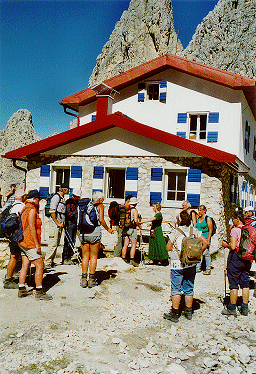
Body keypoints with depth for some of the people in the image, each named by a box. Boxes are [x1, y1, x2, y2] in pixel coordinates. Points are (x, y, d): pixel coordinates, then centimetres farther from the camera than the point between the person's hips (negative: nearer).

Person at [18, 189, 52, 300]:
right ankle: (39, 292, -3)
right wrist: (37, 244, -19)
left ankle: (21, 290, 17)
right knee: (40, 266, -5)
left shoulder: (24, 209, 15)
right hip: (30, 243, -10)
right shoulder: (32, 210, -15)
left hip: (23, 242, 10)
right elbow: (32, 228, -20)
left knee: (25, 266, 13)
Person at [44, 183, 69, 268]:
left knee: (57, 244, 11)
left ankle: (51, 262, 18)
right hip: (54, 223, -9)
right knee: (53, 244, -9)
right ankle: (47, 262, -2)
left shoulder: (62, 198, 17)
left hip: (60, 224, 9)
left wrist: (63, 223, 15)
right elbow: (52, 212, -17)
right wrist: (57, 223, -17)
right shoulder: (56, 197, -12)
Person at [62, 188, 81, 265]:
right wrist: (76, 212, -23)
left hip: (75, 223, 8)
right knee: (67, 241, -7)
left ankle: (69, 258, 15)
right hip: (69, 223, -8)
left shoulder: (77, 202, 15)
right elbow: (68, 214, -16)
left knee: (73, 242, 8)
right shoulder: (69, 201, -8)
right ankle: (64, 259, -1)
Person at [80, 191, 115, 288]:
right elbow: (101, 219, -10)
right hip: (95, 232, -4)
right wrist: (108, 229, 1)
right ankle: (92, 280, 8)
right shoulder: (100, 206, 2)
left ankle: (84, 279, 12)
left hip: (83, 233, 4)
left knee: (85, 256, 11)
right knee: (93, 257, 5)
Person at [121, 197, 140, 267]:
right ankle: (131, 260, -5)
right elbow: (135, 221, -17)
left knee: (125, 245, 8)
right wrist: (139, 225, 0)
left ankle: (123, 259, 11)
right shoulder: (134, 210, -9)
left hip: (125, 229, 6)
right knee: (133, 245, -1)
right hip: (132, 229, -6)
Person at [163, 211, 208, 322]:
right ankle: (188, 312, 23)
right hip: (191, 265, 4)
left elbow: (168, 248, -7)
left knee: (176, 290, 3)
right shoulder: (194, 231, 1)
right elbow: (205, 243, 0)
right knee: (189, 289, 14)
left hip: (177, 264, -4)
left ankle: (175, 314, 7)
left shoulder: (175, 232, -9)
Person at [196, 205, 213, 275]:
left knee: (206, 253, -5)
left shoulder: (208, 219, -6)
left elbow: (210, 230, -8)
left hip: (205, 238, -6)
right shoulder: (198, 219, 13)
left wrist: (208, 240, -14)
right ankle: (198, 267, 13)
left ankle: (208, 269, 4)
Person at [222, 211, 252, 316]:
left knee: (234, 284, 1)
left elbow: (233, 247, -21)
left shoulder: (234, 230, -14)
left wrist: (226, 244, -2)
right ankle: (245, 309, 17)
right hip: (247, 260, 6)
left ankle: (232, 309, 9)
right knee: (245, 284, 12)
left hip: (235, 258, -6)